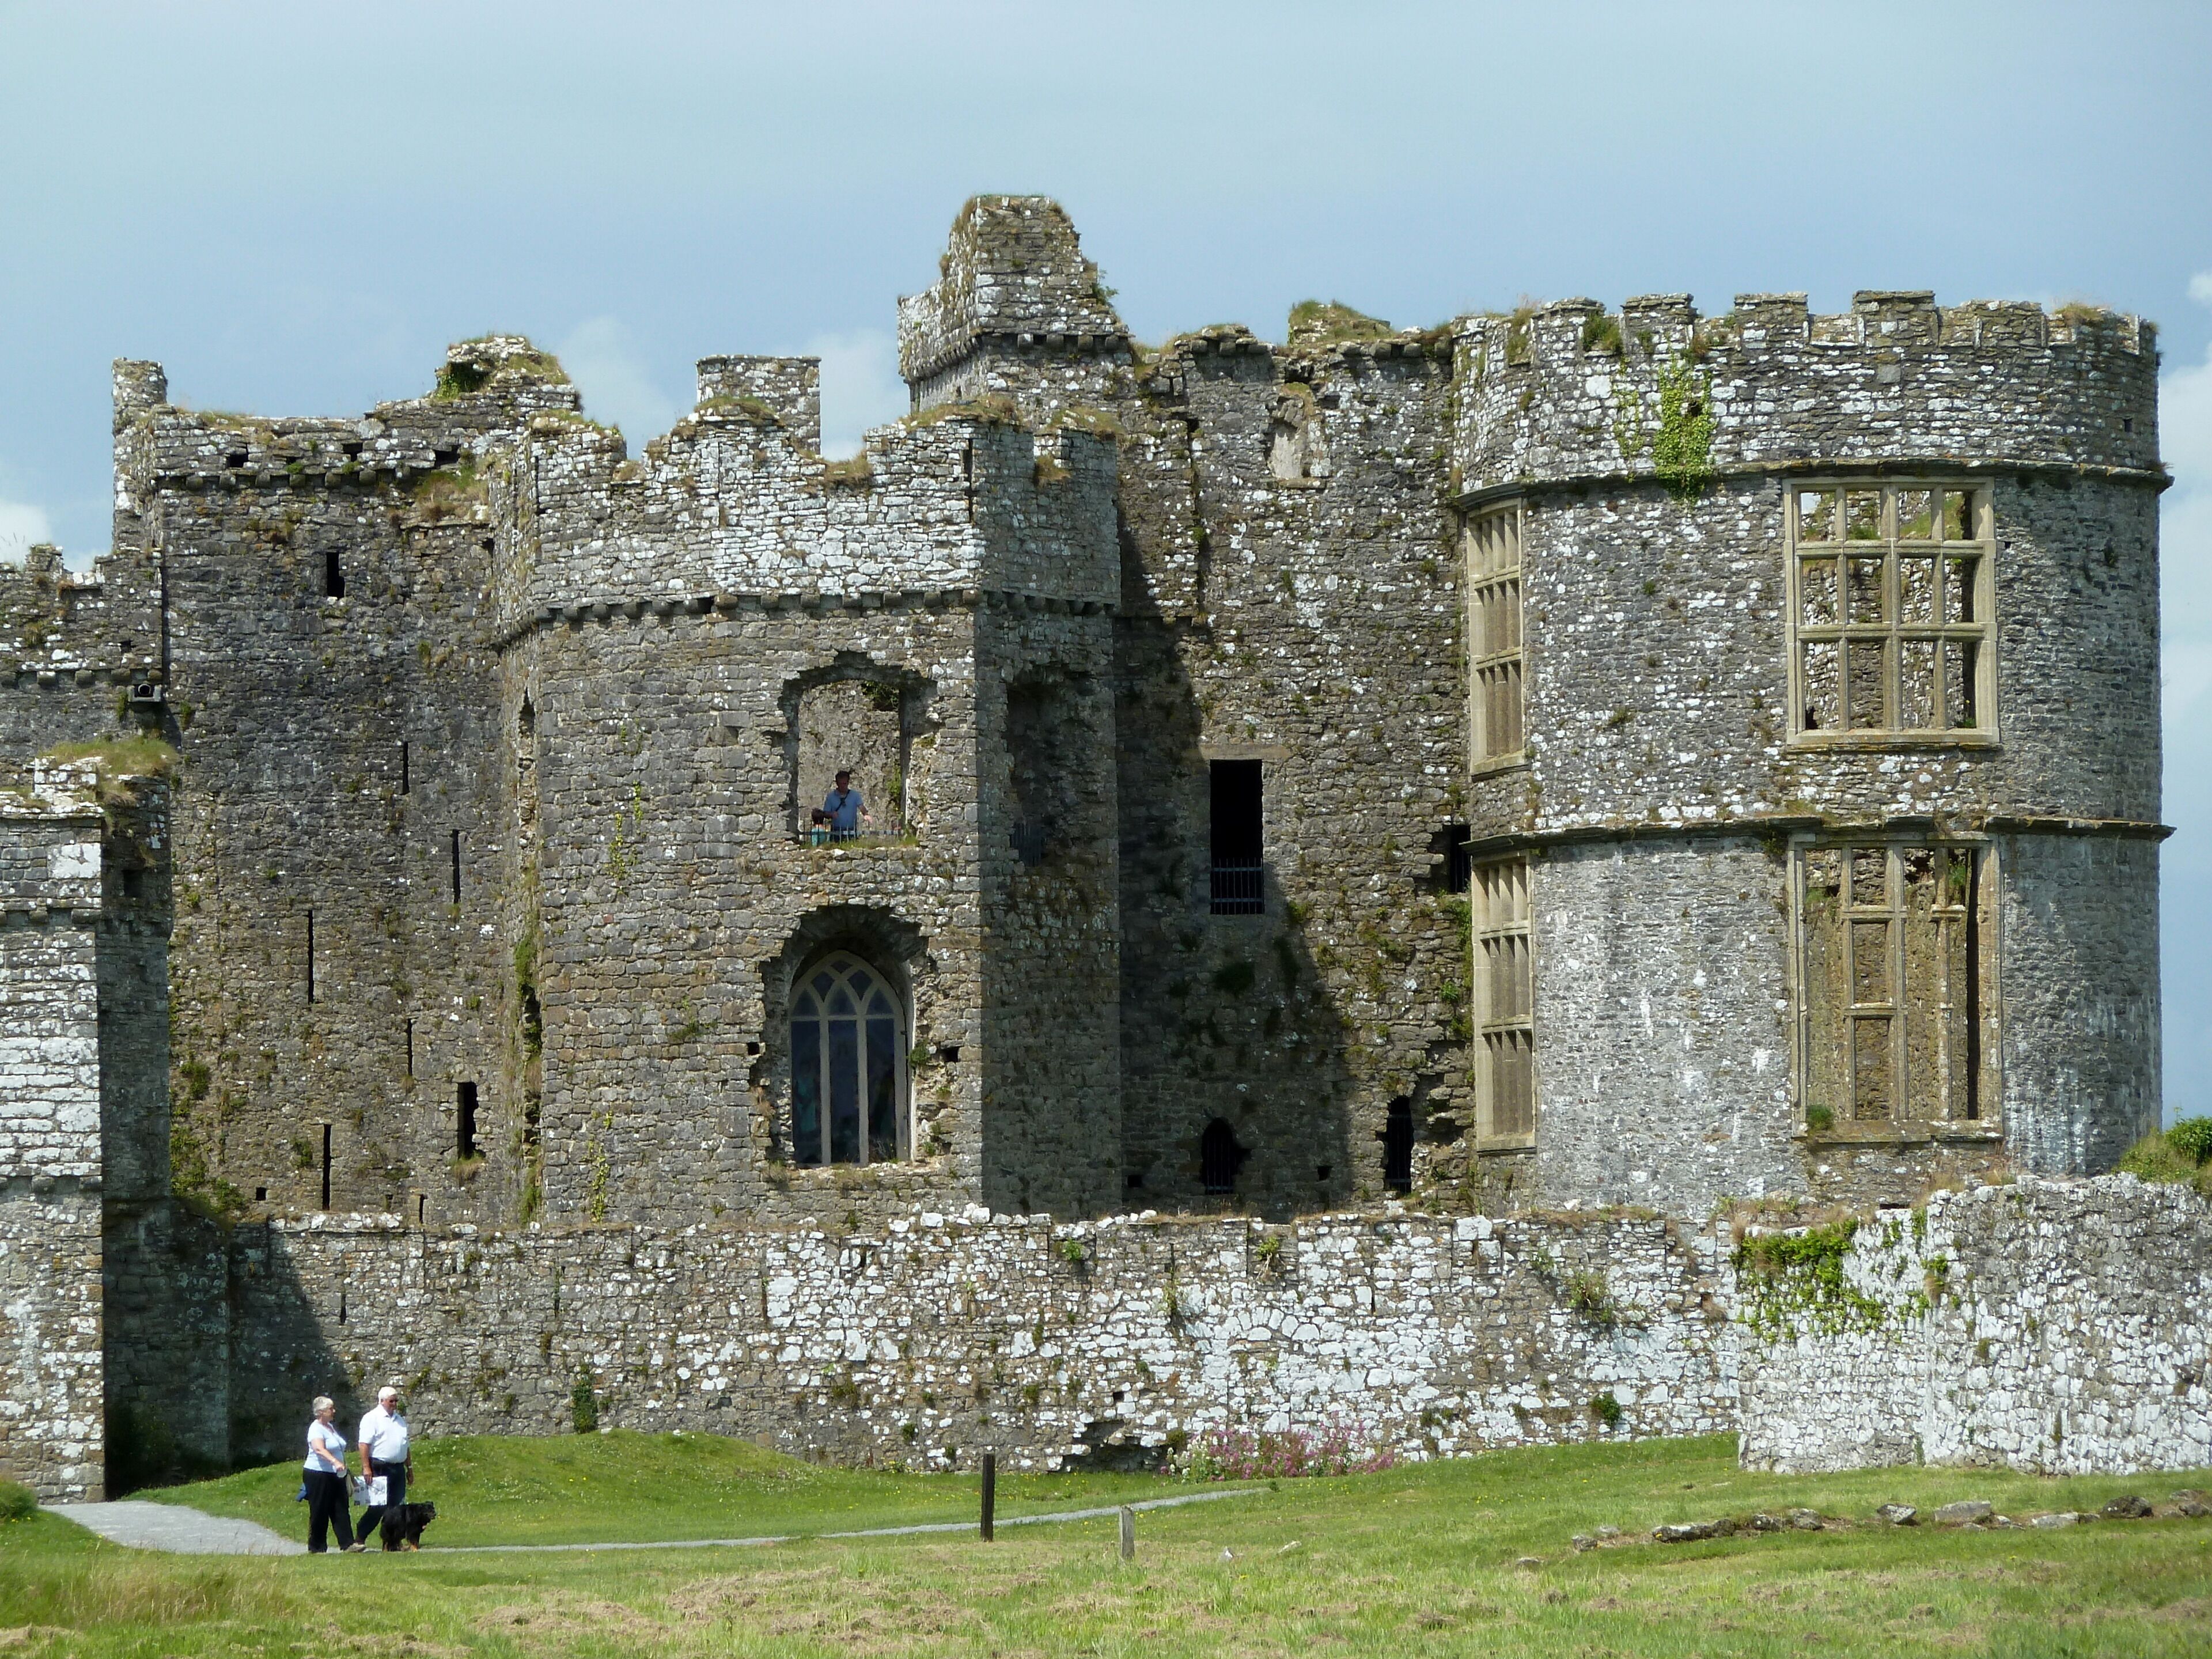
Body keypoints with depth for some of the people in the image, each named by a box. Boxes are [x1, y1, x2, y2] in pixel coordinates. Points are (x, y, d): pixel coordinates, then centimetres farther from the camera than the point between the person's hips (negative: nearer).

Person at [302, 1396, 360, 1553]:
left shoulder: (331, 1427, 16)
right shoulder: (316, 1428, -13)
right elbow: (319, 1449, -30)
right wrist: (335, 1461, -45)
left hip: (335, 1475, 8)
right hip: (319, 1474, -8)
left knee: (342, 1510, 0)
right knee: (320, 1512, -3)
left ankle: (347, 1544, -4)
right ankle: (316, 1547, 3)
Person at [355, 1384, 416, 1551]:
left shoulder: (400, 1420, 20)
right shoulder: (372, 1419, -4)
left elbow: (406, 1446, 26)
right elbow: (365, 1444, -12)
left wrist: (409, 1466, 22)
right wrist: (366, 1468, -19)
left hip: (398, 1468, 7)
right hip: (380, 1468, -7)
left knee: (396, 1507, 5)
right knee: (377, 1508, -10)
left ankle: (394, 1543, 9)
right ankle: (360, 1539, -3)